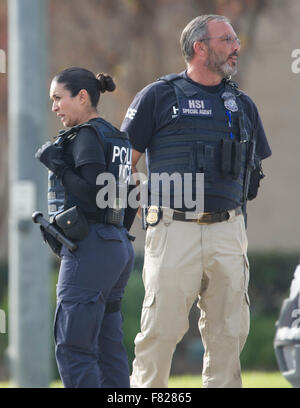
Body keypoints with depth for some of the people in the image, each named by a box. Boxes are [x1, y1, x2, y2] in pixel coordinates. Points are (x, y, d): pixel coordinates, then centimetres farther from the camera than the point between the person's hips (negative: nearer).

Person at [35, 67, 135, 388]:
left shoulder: (87, 136, -9)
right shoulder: (116, 137, 18)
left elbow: (96, 194, -19)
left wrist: (58, 166, -14)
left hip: (92, 249, -10)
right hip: (118, 245, 10)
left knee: (72, 348, -11)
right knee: (108, 347, 9)